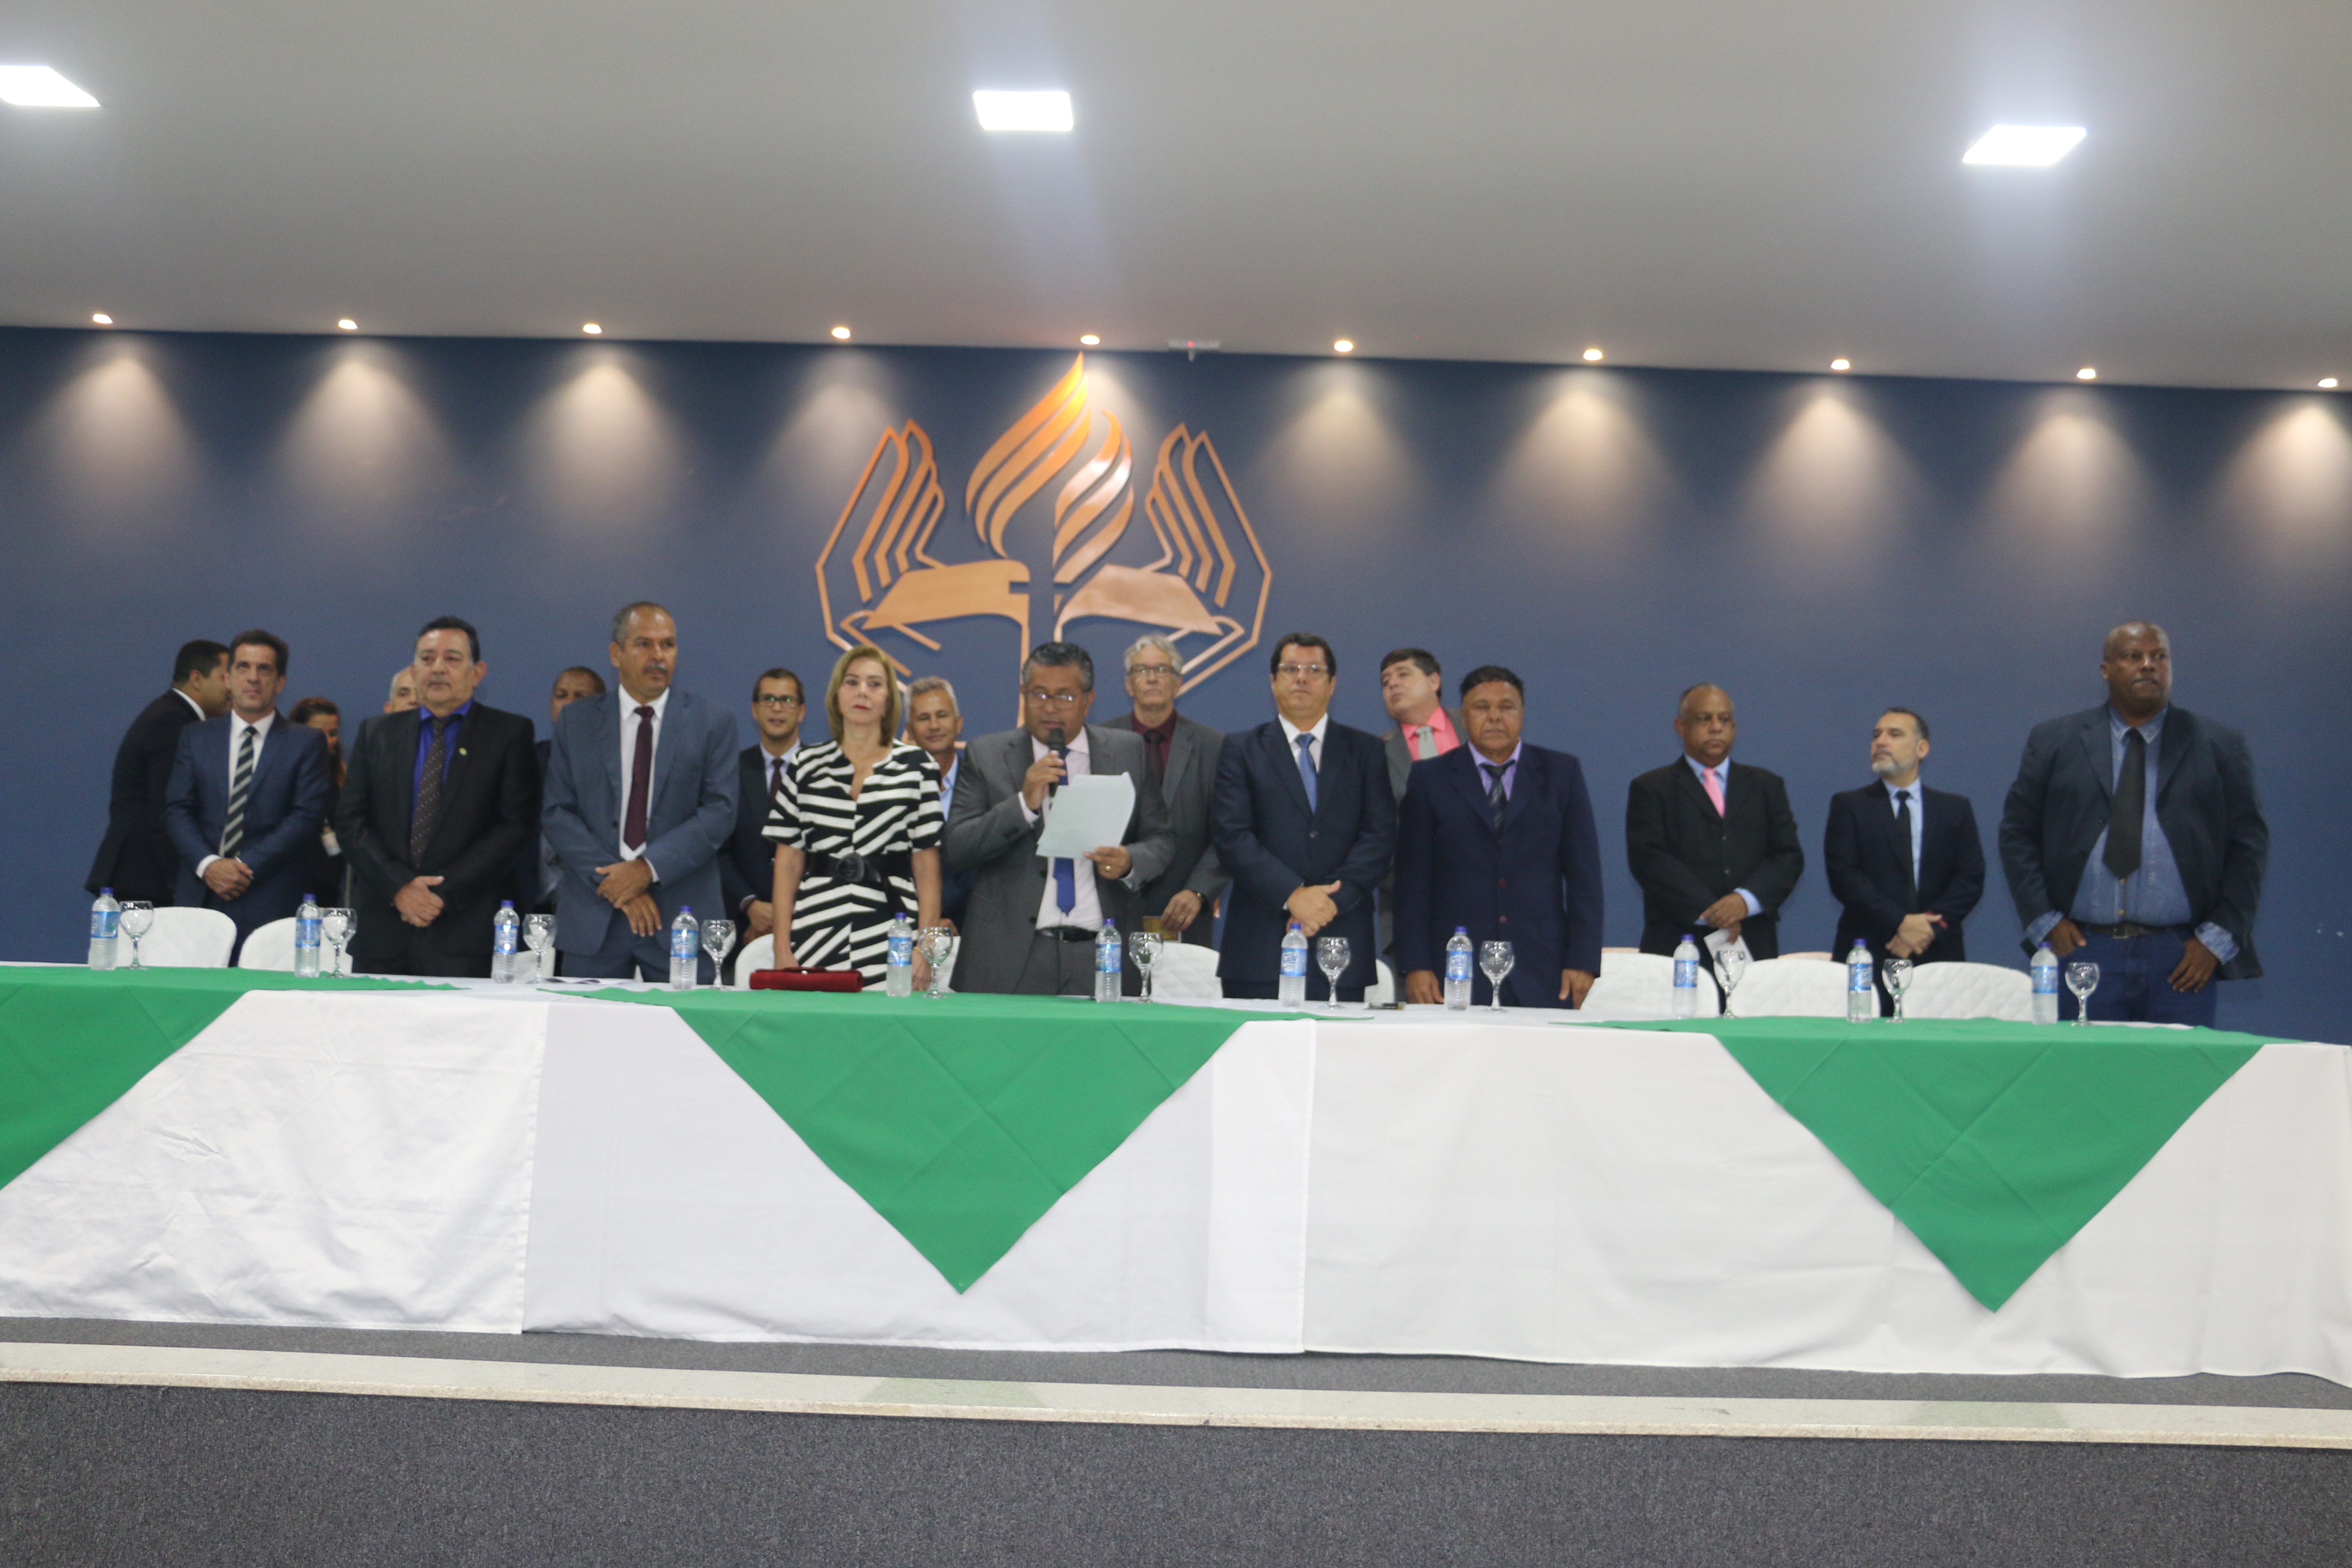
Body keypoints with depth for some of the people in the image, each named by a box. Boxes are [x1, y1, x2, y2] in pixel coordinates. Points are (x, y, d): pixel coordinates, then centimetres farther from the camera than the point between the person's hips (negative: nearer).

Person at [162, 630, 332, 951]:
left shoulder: (307, 743, 5)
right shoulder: (195, 737, 14)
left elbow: (308, 818, -4)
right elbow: (177, 810, 7)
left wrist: (247, 866, -12)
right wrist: (207, 864, -10)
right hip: (200, 898, 3)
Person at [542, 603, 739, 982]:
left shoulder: (713, 721, 5)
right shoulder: (576, 720, 9)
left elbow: (720, 812, -3)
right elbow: (555, 813, 3)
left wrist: (649, 869, -14)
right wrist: (612, 879, -9)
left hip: (681, 912, -1)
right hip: (592, 917, 2)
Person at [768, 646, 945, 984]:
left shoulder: (915, 765, 4)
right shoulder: (807, 766, 9)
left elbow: (927, 863, 2)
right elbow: (788, 862, 9)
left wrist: (925, 950, -6)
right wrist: (782, 949, 2)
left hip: (889, 943, -1)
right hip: (816, 935, 1)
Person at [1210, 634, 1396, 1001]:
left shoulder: (1364, 751, 14)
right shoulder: (1241, 749, 10)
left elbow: (1380, 836, 3)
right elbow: (1233, 838, -2)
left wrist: (1334, 900, -11)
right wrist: (1292, 895, -13)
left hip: (1342, 941, 1)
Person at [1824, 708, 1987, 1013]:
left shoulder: (1956, 809, 14)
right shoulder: (1848, 806, 8)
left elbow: (1971, 879, 5)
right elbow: (1843, 876, -4)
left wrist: (1932, 926, -10)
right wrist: (1899, 923, -13)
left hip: (1938, 955, 2)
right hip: (1868, 954, -2)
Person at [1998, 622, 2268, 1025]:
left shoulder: (2220, 747, 9)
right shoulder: (2054, 742, 8)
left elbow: (2249, 846, 7)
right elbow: (2017, 835, 7)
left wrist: (2218, 938, -3)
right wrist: (2044, 921, -2)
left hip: (2181, 960, 0)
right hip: (2083, 951, 0)